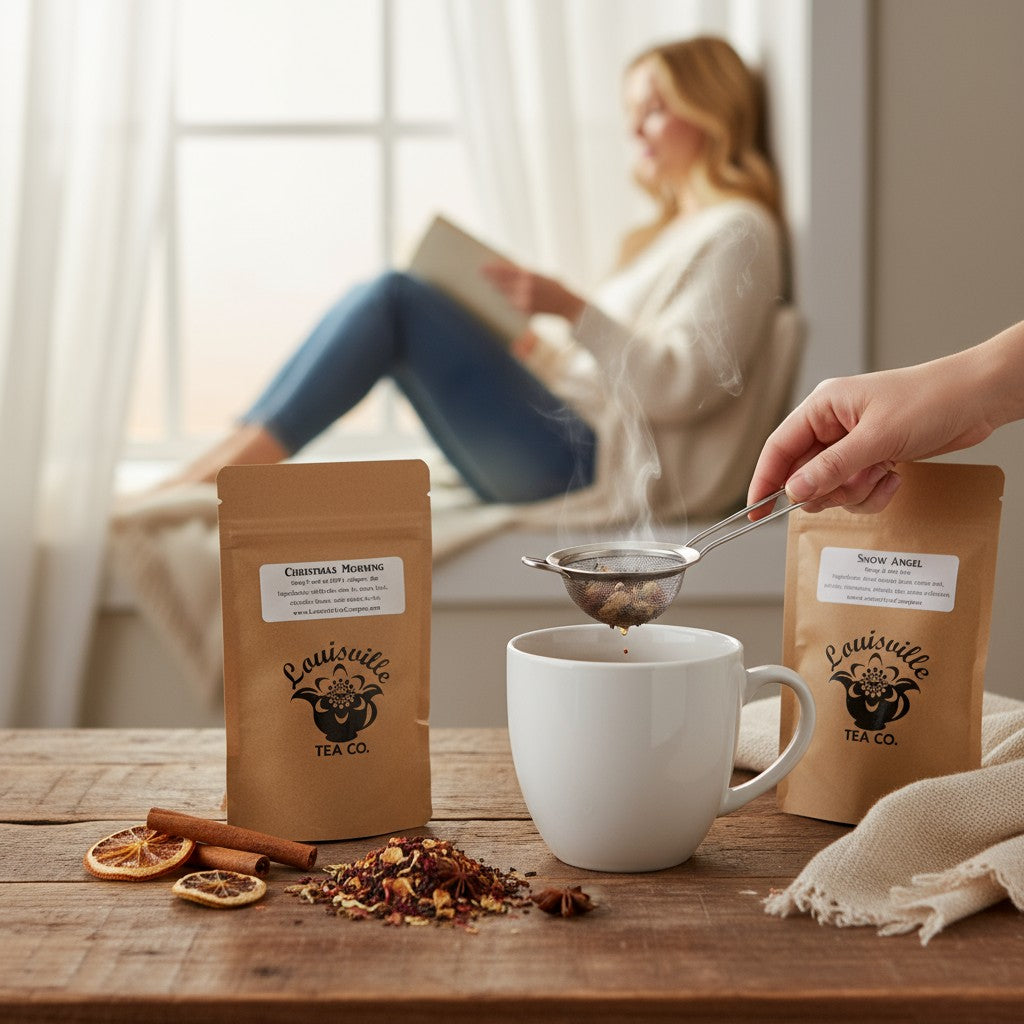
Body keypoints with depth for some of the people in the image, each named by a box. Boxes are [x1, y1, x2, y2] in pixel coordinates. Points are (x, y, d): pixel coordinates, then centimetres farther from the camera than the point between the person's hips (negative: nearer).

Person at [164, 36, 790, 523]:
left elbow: (680, 388, -14)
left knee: (395, 300, -19)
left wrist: (571, 310, -22)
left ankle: (221, 470, -21)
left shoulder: (738, 233, 0)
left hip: (604, 463, -9)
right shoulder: (668, 234, 29)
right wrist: (527, 341, 8)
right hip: (562, 443, 9)